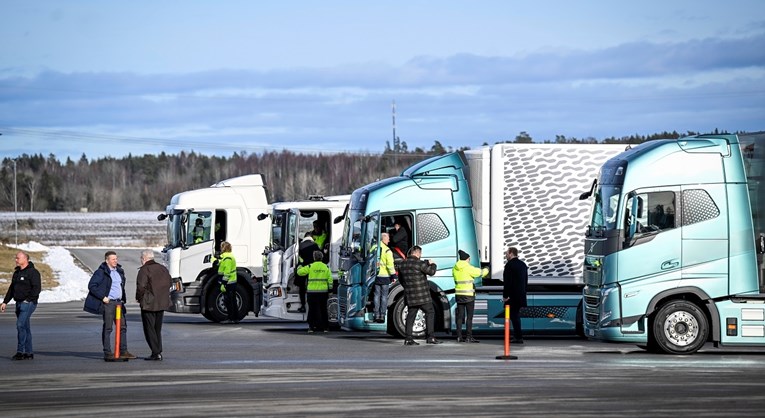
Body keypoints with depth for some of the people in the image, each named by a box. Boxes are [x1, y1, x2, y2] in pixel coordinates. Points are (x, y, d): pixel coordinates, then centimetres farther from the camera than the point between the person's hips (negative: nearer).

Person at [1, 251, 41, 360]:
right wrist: (5, 302, 16)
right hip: (19, 303, 8)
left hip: (28, 303, -8)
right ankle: (29, 353, 11)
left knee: (20, 325, -16)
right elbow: (11, 289, 21)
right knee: (25, 328, 8)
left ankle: (20, 351, -14)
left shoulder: (33, 272, -9)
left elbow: (37, 288, -16)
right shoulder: (17, 272, 16)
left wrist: (28, 299, -20)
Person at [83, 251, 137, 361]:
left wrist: (123, 299, 16)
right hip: (108, 303, -7)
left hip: (119, 302, 7)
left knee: (123, 326, 6)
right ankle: (107, 353, 0)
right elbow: (91, 286, -12)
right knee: (107, 328, -3)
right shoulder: (101, 272, -8)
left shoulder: (119, 271, 14)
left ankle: (123, 351, 12)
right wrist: (102, 297, -16)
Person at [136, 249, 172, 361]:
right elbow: (170, 283, 16)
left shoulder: (144, 270, -13)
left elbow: (141, 286, -21)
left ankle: (156, 353, -7)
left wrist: (139, 297, -6)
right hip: (162, 303, 7)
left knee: (149, 329, -1)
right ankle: (159, 352, 15)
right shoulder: (162, 268, 10)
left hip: (148, 303, -7)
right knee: (158, 329, 16)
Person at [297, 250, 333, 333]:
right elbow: (330, 280, 5)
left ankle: (311, 327, -2)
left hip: (312, 291, -2)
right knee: (323, 309, 9)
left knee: (312, 309, 3)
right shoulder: (326, 267, 6)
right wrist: (329, 290, 10)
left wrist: (300, 266, 22)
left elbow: (300, 272, 0)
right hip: (323, 291, 2)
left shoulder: (310, 267, -4)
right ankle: (325, 327, 10)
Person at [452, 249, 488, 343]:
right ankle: (469, 337, -6)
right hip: (469, 295, -6)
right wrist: (486, 270, 17)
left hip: (459, 294, 6)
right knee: (469, 316, -3)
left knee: (460, 316, 8)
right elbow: (479, 273, -4)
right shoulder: (468, 268, -12)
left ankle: (459, 337, 6)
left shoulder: (455, 268, 6)